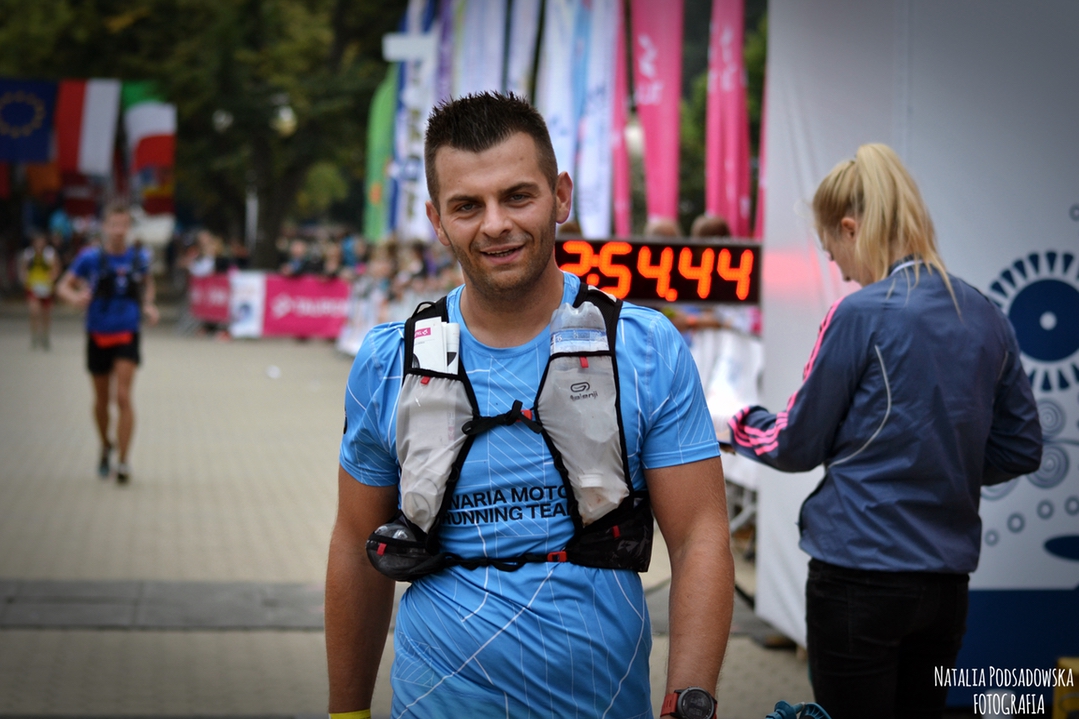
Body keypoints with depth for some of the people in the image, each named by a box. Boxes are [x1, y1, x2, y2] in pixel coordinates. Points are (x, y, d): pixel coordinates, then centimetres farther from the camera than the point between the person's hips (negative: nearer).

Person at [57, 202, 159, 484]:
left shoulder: (140, 257, -1)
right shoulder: (91, 257, -7)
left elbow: (148, 283, 19)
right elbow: (64, 286, -2)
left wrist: (148, 306, 1)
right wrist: (76, 297, -23)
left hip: (127, 336, 0)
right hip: (98, 336, 1)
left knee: (123, 397, -13)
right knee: (101, 400, 13)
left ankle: (123, 461, -10)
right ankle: (105, 448, 38)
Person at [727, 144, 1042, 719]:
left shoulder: (860, 315, -14)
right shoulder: (987, 319, 4)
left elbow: (798, 446, -4)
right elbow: (1021, 449, 11)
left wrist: (744, 426, 14)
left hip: (861, 571, -6)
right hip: (947, 580, 6)